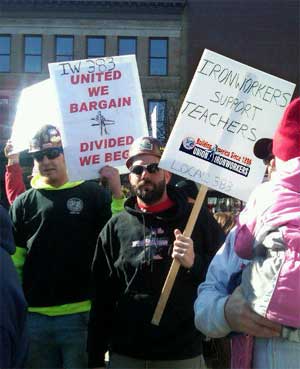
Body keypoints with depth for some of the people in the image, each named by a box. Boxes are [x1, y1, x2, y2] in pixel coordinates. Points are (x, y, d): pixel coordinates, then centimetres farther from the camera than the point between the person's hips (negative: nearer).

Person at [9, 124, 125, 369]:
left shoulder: (92, 194, 0)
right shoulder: (24, 202, 7)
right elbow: (14, 259, 9)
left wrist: (117, 192, -17)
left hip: (81, 312, -3)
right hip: (34, 315, 3)